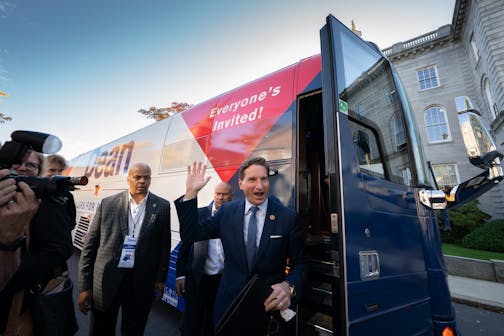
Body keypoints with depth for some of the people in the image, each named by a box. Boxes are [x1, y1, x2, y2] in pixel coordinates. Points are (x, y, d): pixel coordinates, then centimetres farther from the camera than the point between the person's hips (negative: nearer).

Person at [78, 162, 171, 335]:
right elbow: (90, 246, 0)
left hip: (141, 282, 0)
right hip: (106, 279, 1)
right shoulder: (107, 203, -3)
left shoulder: (162, 207, -5)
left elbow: (164, 246, -1)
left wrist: (161, 278, 1)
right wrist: (84, 286, -1)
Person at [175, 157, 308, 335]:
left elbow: (300, 263, -7)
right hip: (229, 303, 2)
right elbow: (190, 234, -6)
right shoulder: (227, 211, -5)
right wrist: (191, 193, -15)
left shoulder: (288, 217, -12)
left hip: (271, 306, -1)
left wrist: (289, 286, -27)